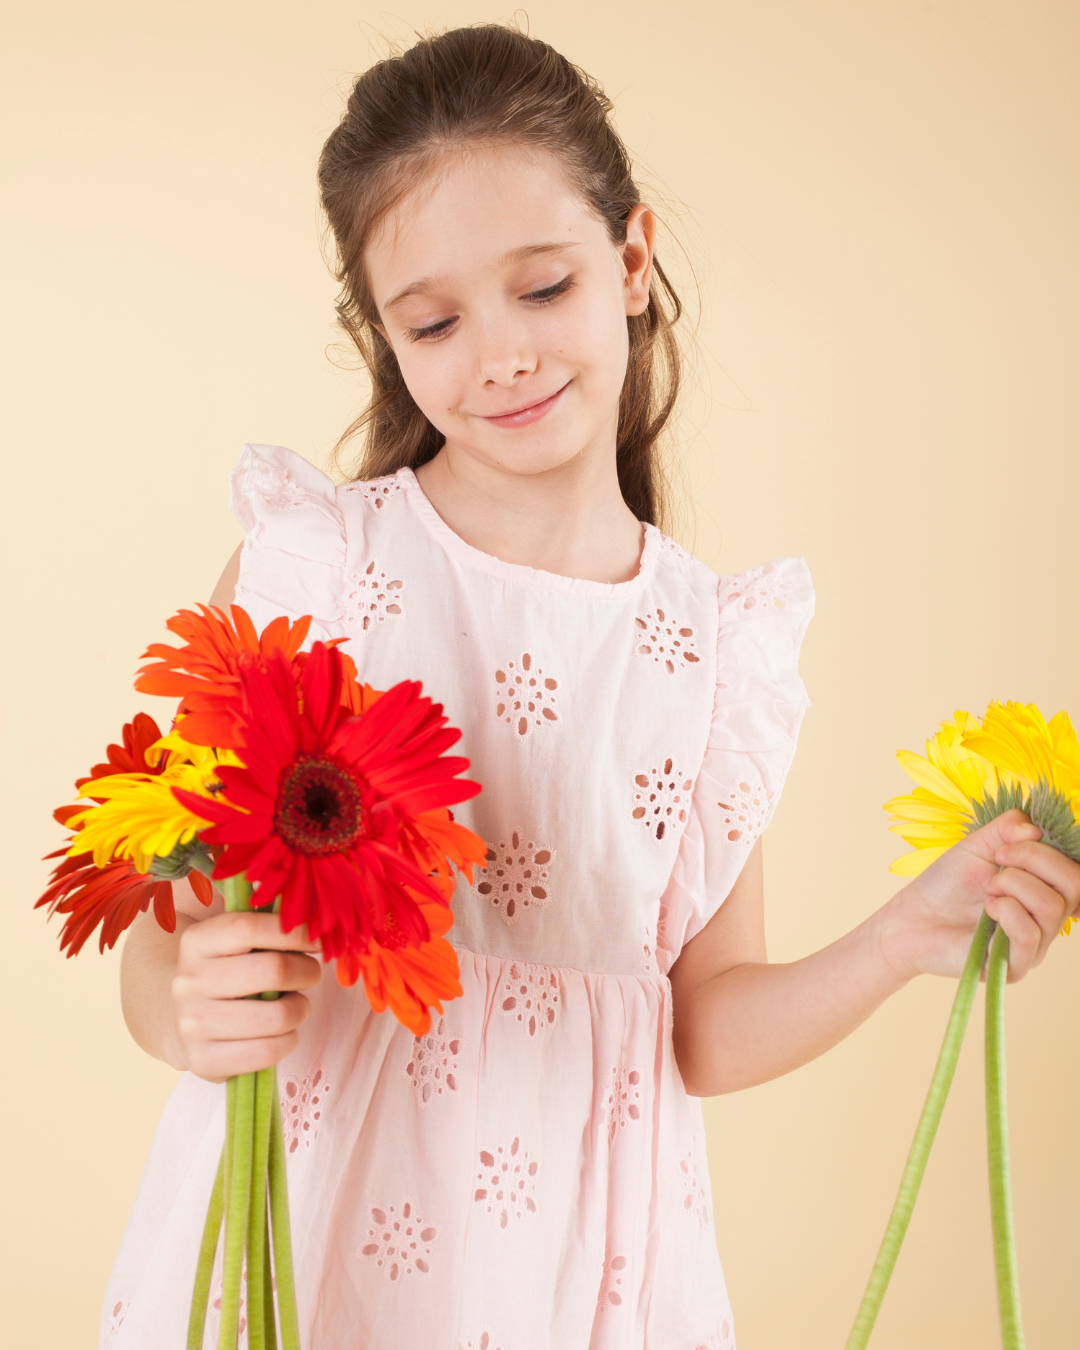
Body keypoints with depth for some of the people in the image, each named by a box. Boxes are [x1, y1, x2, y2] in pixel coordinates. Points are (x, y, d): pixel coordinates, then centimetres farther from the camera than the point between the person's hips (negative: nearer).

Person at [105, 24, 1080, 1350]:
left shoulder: (721, 643, -2)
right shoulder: (306, 571, -10)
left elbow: (702, 1030, 2)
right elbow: (167, 947, -7)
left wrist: (901, 941, -13)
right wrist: (196, 1018, -28)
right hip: (303, 1230, -1)